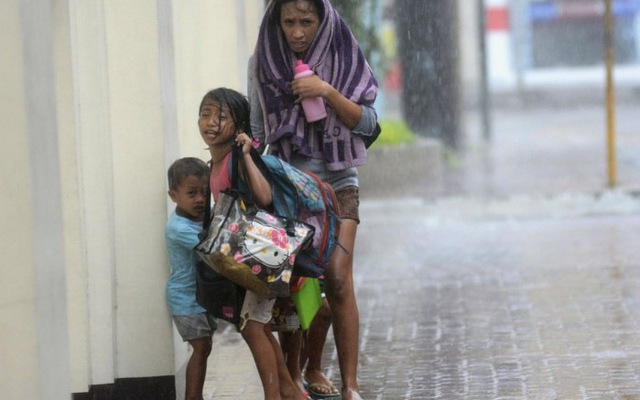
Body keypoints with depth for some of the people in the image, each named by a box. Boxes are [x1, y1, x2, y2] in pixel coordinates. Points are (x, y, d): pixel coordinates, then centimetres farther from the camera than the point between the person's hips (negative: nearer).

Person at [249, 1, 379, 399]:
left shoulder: (343, 59, -1)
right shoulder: (264, 63, 2)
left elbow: (367, 123, -3)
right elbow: (257, 128, 9)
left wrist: (328, 92, -16)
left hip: (337, 185, -1)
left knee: (338, 280, -12)